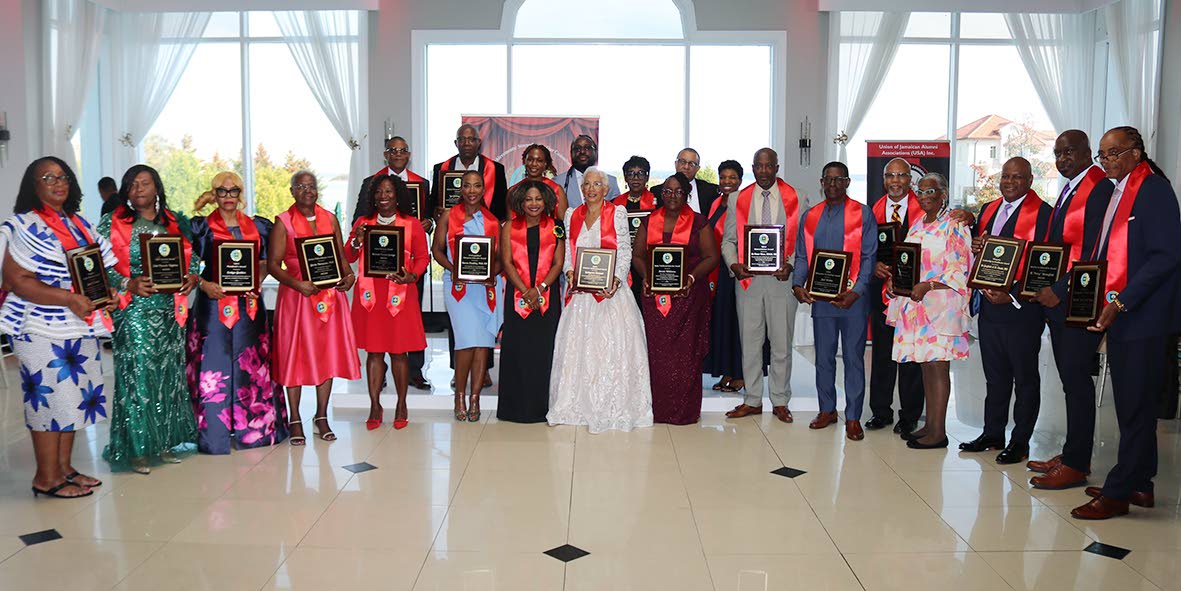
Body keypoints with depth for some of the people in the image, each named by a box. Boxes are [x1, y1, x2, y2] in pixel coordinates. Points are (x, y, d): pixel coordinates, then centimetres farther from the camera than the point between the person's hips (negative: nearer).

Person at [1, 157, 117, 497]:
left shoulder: (80, 225, 14)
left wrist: (107, 294, 1)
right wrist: (69, 298, -24)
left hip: (80, 326, 7)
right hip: (43, 329, -7)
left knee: (75, 396, 11)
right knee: (50, 396, -4)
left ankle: (64, 468, 23)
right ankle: (47, 478, 7)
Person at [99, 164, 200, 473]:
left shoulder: (175, 222, 11)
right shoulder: (112, 224, 0)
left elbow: (191, 256, 16)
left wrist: (191, 277, -4)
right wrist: (130, 284, -17)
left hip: (171, 310, 4)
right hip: (134, 311, -4)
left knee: (168, 372, 8)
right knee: (137, 374, -5)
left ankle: (165, 441, 18)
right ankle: (138, 447, 3)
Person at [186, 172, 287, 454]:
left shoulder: (256, 226, 11)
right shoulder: (202, 227, 3)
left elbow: (264, 263, 15)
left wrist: (257, 284, -3)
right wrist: (204, 284, -16)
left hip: (249, 305, 3)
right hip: (214, 304, -3)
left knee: (250, 366, 6)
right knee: (214, 365, -4)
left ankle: (251, 428, 16)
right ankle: (214, 431, 4)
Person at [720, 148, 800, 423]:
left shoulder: (794, 198, 4)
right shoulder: (739, 199, 8)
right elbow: (728, 239, 8)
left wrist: (790, 265, -14)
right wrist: (734, 264, -10)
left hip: (781, 278, -1)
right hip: (747, 278, 2)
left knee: (781, 342, 4)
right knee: (750, 340, 7)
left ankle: (780, 401, 15)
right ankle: (752, 401, 17)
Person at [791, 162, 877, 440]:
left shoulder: (863, 214, -1)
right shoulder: (810, 216, 10)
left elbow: (868, 257, -5)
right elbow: (802, 256, 10)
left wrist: (856, 292, -16)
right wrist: (798, 284, -6)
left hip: (852, 298, -4)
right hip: (820, 298, 4)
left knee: (854, 357, 3)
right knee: (823, 356, 11)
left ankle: (853, 417, 10)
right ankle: (827, 409, 25)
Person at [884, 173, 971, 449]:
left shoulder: (954, 227, -7)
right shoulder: (917, 226, 16)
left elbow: (960, 271, -13)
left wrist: (927, 286, -22)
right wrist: (894, 278, 3)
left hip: (940, 306, -7)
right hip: (915, 305, 7)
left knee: (937, 365, -4)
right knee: (926, 364, 11)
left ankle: (938, 431, 3)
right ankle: (930, 424, 19)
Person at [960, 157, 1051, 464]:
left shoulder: (1043, 213, -10)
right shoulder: (988, 209, 13)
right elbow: (978, 248, 20)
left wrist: (1012, 295, -20)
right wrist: (974, 246, -4)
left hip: (1022, 309, -7)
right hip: (989, 305, 7)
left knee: (1025, 377, 6)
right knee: (995, 375, 16)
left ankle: (1020, 441, 15)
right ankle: (992, 434, 27)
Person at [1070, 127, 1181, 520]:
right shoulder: (1117, 190, 15)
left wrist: (1121, 302, -20)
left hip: (1141, 316, -9)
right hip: (1117, 314, 9)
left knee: (1135, 405, -1)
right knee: (1132, 403, 15)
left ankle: (1118, 492, 5)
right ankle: (1139, 484, 25)